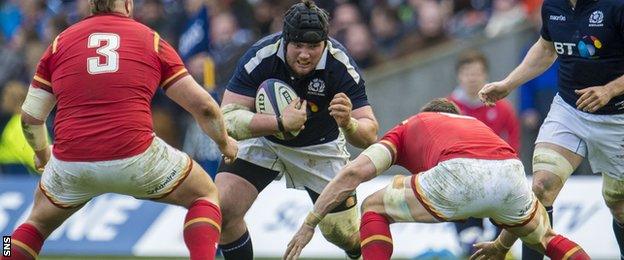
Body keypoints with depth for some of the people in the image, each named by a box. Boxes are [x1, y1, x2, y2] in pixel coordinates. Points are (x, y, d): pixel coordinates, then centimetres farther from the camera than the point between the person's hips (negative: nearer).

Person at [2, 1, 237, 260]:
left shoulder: (60, 42, 12)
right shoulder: (152, 41, 9)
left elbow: (30, 116, 14)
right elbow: (203, 106, 10)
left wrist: (41, 152, 35)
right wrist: (224, 142, 30)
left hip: (71, 165, 2)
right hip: (136, 158, -2)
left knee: (39, 222, 31)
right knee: (205, 195, 21)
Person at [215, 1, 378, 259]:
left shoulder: (340, 66, -28)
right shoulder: (261, 56, -30)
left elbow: (370, 134, -28)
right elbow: (228, 117, -33)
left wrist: (348, 124, -51)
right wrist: (280, 123, -46)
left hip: (320, 146, 0)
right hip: (263, 137, 0)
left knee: (345, 235, 0)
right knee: (221, 210, -19)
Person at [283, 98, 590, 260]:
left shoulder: (408, 127, 33)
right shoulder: (477, 125, 43)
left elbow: (354, 172, 18)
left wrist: (309, 224, 23)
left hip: (459, 175, -4)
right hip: (511, 170, 4)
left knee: (374, 208, 21)